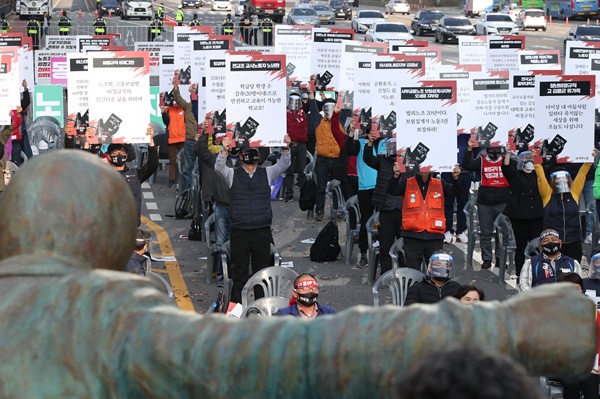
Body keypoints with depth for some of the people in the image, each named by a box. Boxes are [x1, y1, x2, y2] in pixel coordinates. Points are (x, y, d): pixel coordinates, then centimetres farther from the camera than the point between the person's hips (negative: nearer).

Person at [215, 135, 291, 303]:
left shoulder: (267, 173, 10)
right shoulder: (232, 174, 7)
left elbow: (284, 165, -2)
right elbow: (219, 167, -10)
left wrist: (286, 148, -22)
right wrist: (225, 150, -29)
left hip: (262, 231, 1)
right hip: (239, 231, -1)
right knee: (239, 272, 3)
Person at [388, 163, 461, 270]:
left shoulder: (439, 185, 10)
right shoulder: (407, 184, 6)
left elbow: (453, 191, -5)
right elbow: (392, 190, -9)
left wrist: (455, 178, -26)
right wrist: (396, 176, -30)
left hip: (435, 237, 1)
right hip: (413, 237, -1)